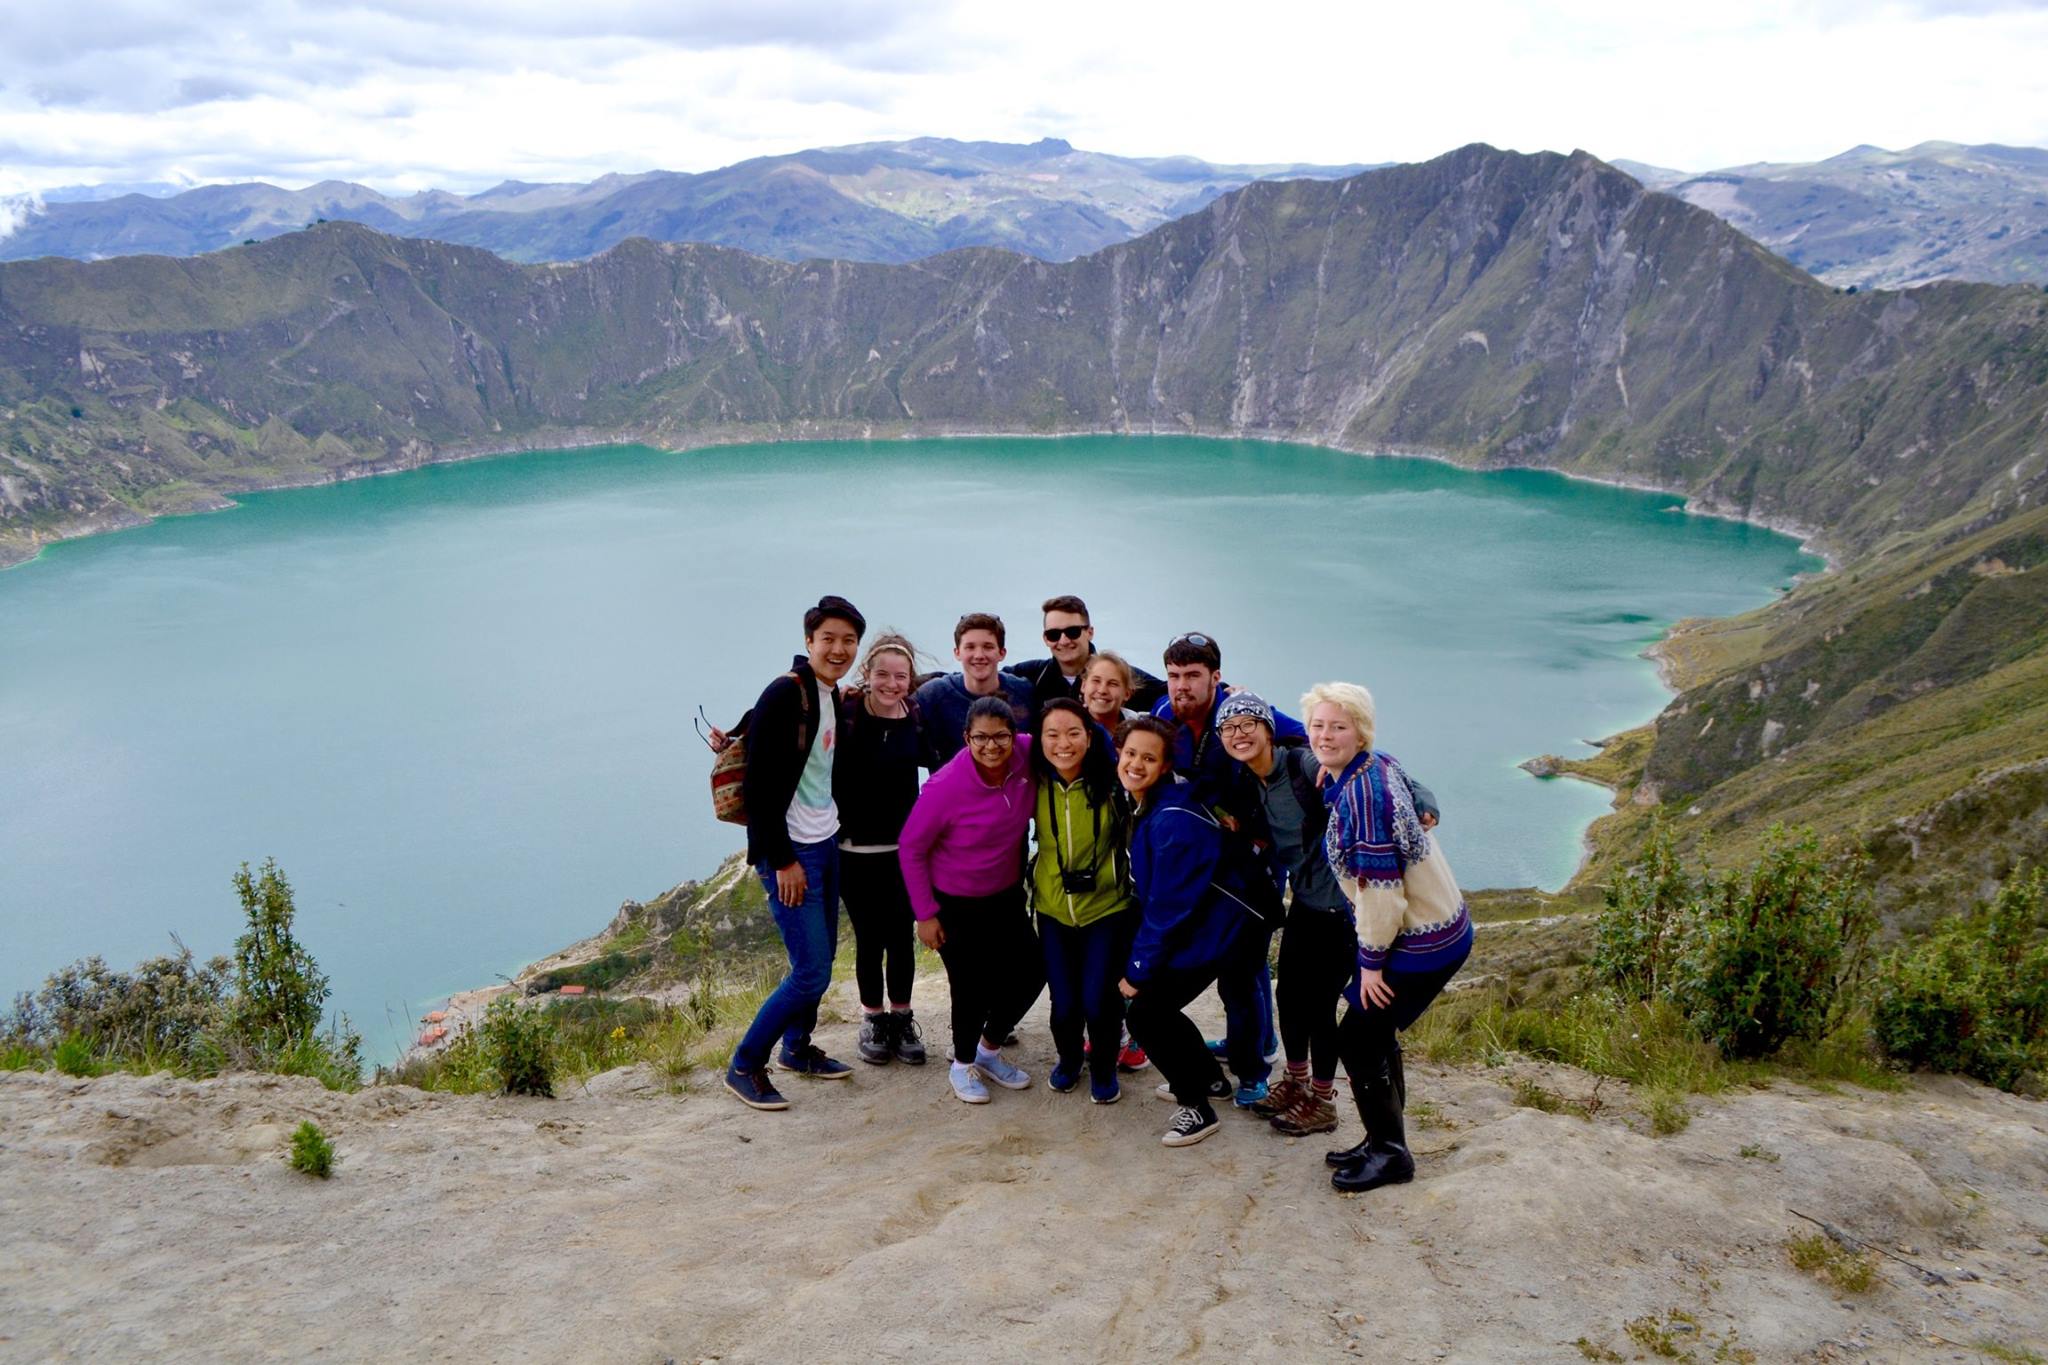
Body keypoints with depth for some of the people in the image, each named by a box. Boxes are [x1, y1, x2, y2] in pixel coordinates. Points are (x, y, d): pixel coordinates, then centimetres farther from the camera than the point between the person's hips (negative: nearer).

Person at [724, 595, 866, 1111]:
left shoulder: (834, 697, 9)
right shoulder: (784, 695, -17)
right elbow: (760, 783, -20)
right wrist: (782, 860, -19)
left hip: (825, 844, 9)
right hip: (791, 852, -9)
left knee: (822, 958, 16)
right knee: (812, 971, -8)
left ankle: (797, 1048, 35)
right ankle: (744, 1066, 7)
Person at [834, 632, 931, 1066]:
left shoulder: (918, 718, -2)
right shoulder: (845, 713, -12)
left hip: (903, 848, 2)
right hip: (854, 849, -2)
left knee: (901, 936, 9)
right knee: (869, 938, 8)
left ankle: (902, 1019, 25)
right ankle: (873, 1021, 25)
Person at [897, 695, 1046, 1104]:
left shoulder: (1027, 756, -19)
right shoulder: (946, 786, -28)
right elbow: (910, 847, -16)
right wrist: (925, 913, -13)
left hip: (1006, 895, 5)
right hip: (954, 903, -5)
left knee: (1031, 972, 10)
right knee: (973, 986, 0)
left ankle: (989, 1051, 37)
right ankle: (963, 1064, 31)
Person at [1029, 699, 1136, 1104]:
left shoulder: (1111, 781, -15)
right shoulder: (1036, 784, -8)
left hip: (1107, 908, -2)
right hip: (1054, 911, 2)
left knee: (1098, 1000, -6)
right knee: (1063, 1004, 2)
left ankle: (1103, 1068, 24)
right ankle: (1069, 1059, 35)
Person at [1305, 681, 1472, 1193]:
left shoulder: (1361, 791, -25)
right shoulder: (1375, 769, 3)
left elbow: (1380, 884, -24)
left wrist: (1371, 961, -16)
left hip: (1421, 941, -9)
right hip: (1438, 927, 9)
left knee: (1357, 1038, 0)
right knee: (1376, 1033, 17)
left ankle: (1390, 1155, 14)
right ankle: (1383, 1143, 30)